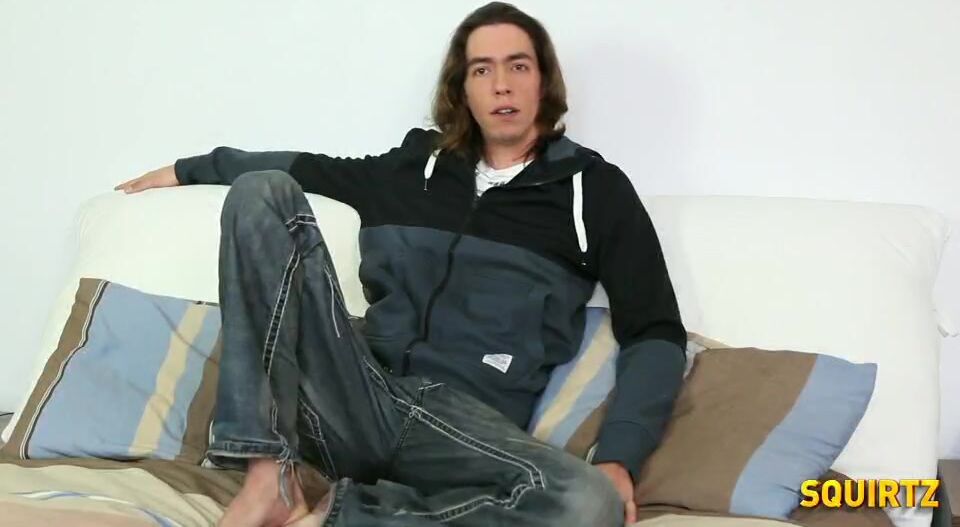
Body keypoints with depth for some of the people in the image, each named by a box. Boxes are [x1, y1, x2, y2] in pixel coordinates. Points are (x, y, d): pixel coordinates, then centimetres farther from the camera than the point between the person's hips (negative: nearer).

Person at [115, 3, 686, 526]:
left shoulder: (594, 187, 9)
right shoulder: (417, 167, 19)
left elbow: (656, 335, 4)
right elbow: (309, 167, 34)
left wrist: (618, 459, -11)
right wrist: (187, 168, 37)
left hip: (467, 422, -2)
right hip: (359, 399, 3)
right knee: (261, 189, -13)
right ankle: (270, 473, -21)